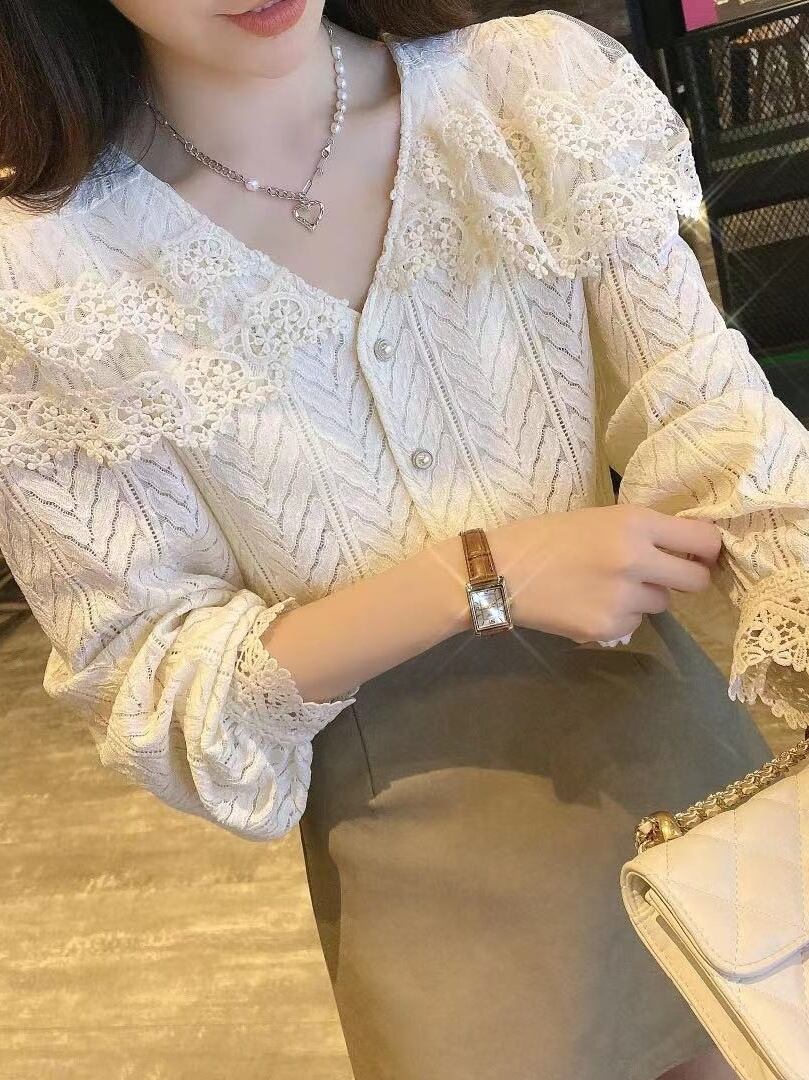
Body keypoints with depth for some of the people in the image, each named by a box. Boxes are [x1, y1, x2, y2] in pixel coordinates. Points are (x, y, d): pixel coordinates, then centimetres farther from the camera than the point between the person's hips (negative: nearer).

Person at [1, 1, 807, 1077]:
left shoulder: (537, 91, -8)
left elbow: (716, 426, -12)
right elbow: (144, 684, -10)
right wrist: (481, 576, -22)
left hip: (674, 742, 3)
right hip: (420, 859, -2)